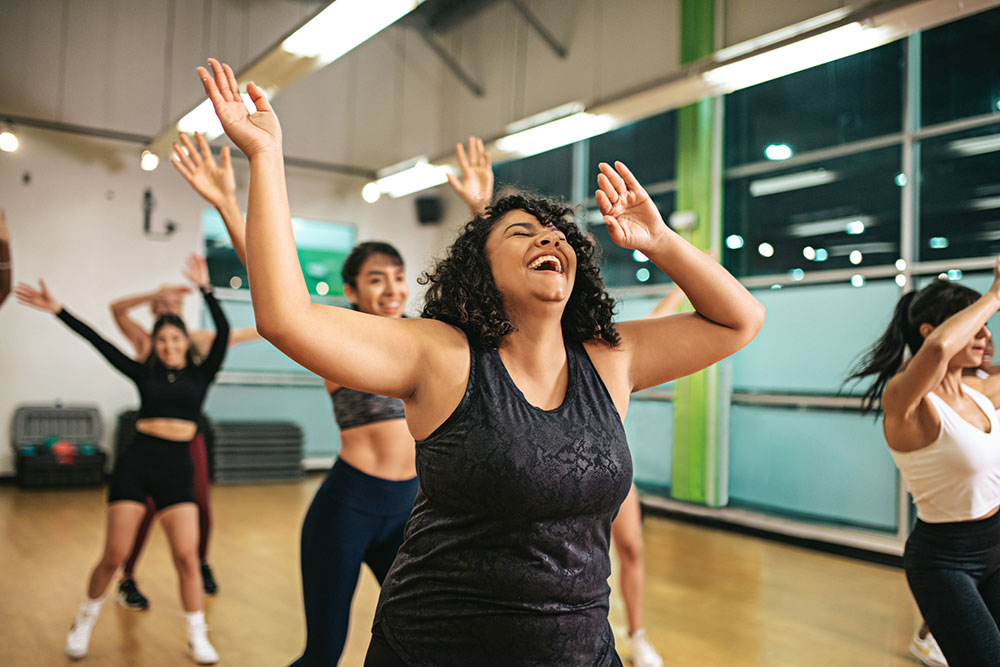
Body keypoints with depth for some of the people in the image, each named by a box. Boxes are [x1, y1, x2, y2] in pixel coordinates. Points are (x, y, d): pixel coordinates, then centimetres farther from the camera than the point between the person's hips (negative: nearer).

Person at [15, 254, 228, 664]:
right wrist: (58, 310, 1)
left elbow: (223, 331, -6)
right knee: (114, 556, 1)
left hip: (176, 469, 0)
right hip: (136, 464, 0)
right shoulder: (145, 374, 9)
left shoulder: (201, 374, 7)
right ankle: (84, 622, 27)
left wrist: (204, 288, -11)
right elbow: (97, 341, 5)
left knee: (186, 557, -7)